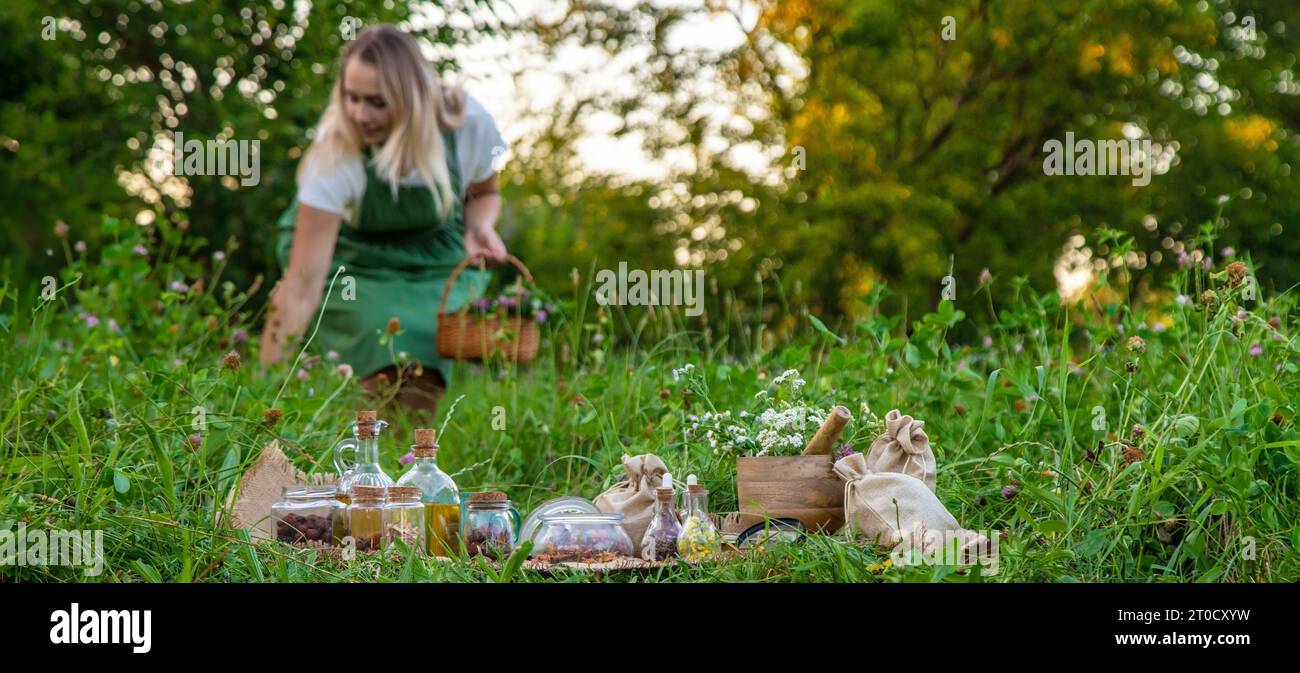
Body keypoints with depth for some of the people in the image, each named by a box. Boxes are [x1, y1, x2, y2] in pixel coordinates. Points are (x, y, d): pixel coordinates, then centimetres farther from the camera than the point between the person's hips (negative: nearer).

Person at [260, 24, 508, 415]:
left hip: (433, 257, 2)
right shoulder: (335, 154, -31)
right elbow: (303, 282, -31)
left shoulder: (467, 123, -23)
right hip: (350, 257, -2)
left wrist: (480, 227, -21)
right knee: (391, 352, -28)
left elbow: (484, 193, 2)